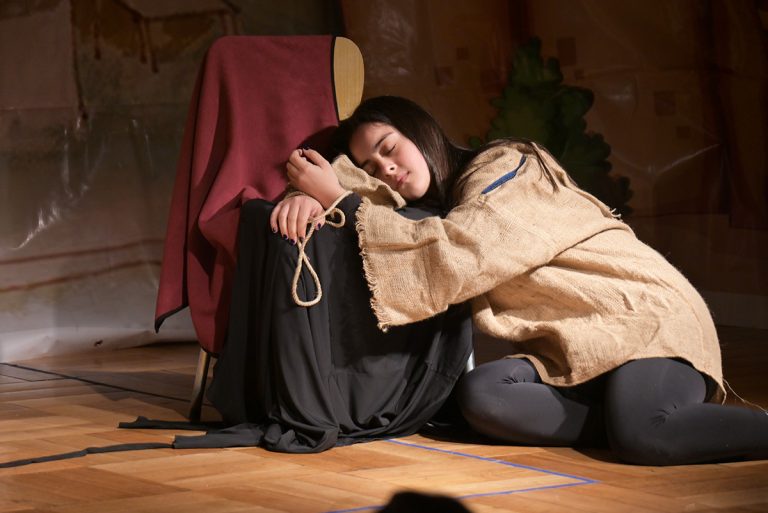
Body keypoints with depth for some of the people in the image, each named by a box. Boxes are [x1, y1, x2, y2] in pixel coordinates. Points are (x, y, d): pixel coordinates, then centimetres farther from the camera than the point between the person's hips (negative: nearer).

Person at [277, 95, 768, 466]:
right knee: (481, 394, -26)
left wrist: (342, 202, -20)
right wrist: (311, 195, -17)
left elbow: (453, 259, -23)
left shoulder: (506, 167, -9)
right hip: (568, 350, 7)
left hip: (648, 315, -7)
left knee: (643, 437, -38)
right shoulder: (441, 198, 13)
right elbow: (348, 173, 8)